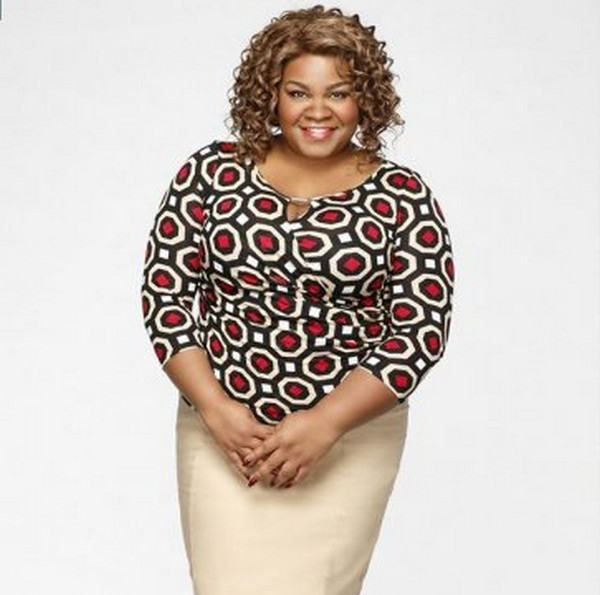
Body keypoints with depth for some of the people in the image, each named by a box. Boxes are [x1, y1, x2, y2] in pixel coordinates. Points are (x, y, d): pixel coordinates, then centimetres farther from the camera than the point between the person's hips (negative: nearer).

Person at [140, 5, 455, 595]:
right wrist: (217, 411, -11)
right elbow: (166, 295, 0)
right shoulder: (210, 174, 0)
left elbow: (422, 328, -6)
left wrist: (324, 423, -15)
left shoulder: (402, 197, -3)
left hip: (350, 442, 0)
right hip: (222, 434, 1)